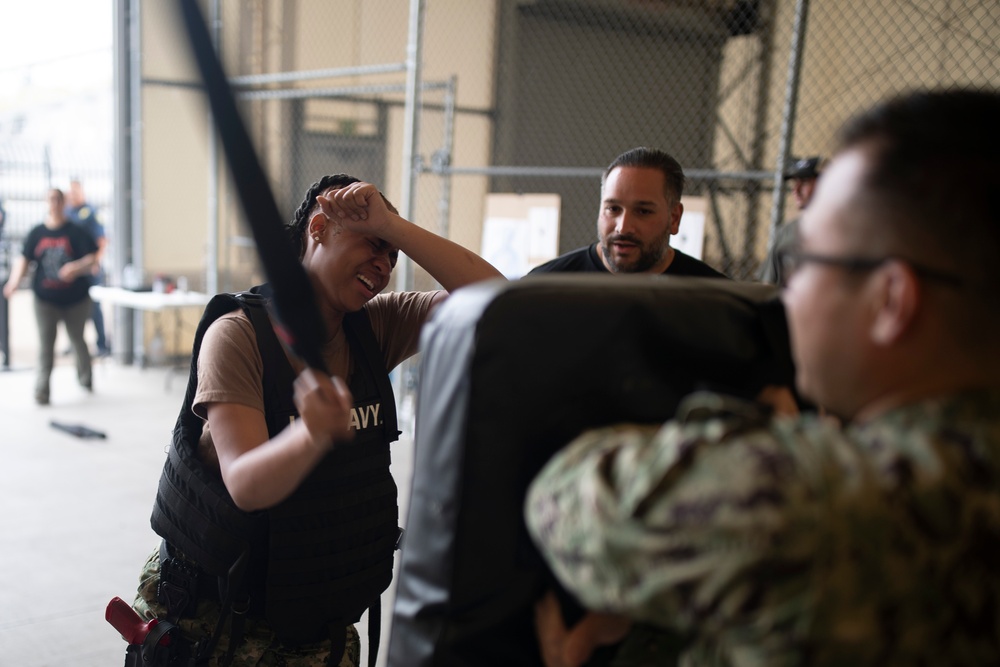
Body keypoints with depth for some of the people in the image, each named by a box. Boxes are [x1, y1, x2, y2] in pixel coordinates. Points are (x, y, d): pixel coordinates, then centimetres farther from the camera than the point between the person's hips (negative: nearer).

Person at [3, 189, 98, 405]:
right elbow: (24, 259, 3)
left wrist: (76, 268, -26)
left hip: (76, 298, -1)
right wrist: (14, 282, -12)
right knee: (45, 345, -5)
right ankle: (42, 391, -2)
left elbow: (92, 258, -7)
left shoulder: (76, 232, -3)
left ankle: (85, 379, 37)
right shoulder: (36, 233, 4)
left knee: (78, 340, 14)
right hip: (45, 299, 1)